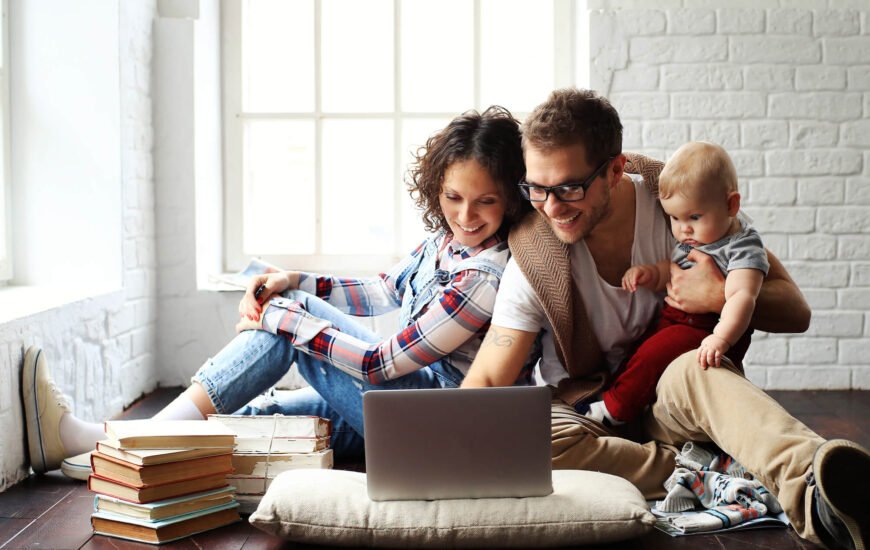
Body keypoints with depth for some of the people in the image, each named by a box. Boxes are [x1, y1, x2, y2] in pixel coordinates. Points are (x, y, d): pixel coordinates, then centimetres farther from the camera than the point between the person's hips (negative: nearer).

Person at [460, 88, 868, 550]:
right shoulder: (533, 254, -11)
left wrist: (723, 298, -24)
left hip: (675, 405, -1)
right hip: (589, 414, 1)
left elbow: (795, 311, -5)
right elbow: (486, 379, -11)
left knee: (694, 368, -36)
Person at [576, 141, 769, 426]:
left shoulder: (742, 245, -16)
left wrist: (721, 338, -46)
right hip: (672, 318, 10)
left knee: (655, 351, -25)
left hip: (705, 330, -9)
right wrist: (650, 273, -5)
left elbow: (742, 296, -30)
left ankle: (614, 410, -14)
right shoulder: (690, 237, 8)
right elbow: (671, 270, 20)